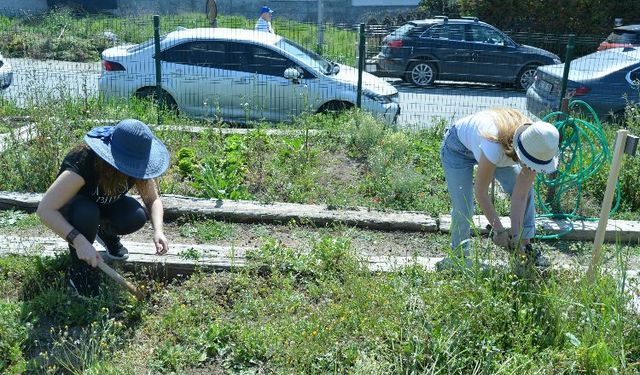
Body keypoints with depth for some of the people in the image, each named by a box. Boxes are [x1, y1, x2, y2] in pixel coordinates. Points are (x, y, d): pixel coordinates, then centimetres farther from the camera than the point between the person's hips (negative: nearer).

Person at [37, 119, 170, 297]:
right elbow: (45, 210, -39)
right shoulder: (82, 164, -38)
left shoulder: (136, 165, -24)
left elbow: (153, 199, -14)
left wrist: (158, 230, -32)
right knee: (85, 211, -39)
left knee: (137, 217, -27)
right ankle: (80, 272, -14)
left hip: (104, 206, 4)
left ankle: (106, 232, 8)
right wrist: (79, 241, -49)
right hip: (71, 207, -3)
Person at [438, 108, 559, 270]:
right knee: (462, 207, -14)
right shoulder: (494, 148, -45)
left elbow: (520, 195, -22)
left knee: (526, 191, -7)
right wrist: (499, 230, -24)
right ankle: (459, 254, 9)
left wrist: (516, 234, -24)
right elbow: (481, 192, -31)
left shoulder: (535, 150, -29)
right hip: (458, 147, -5)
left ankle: (525, 244, 7)